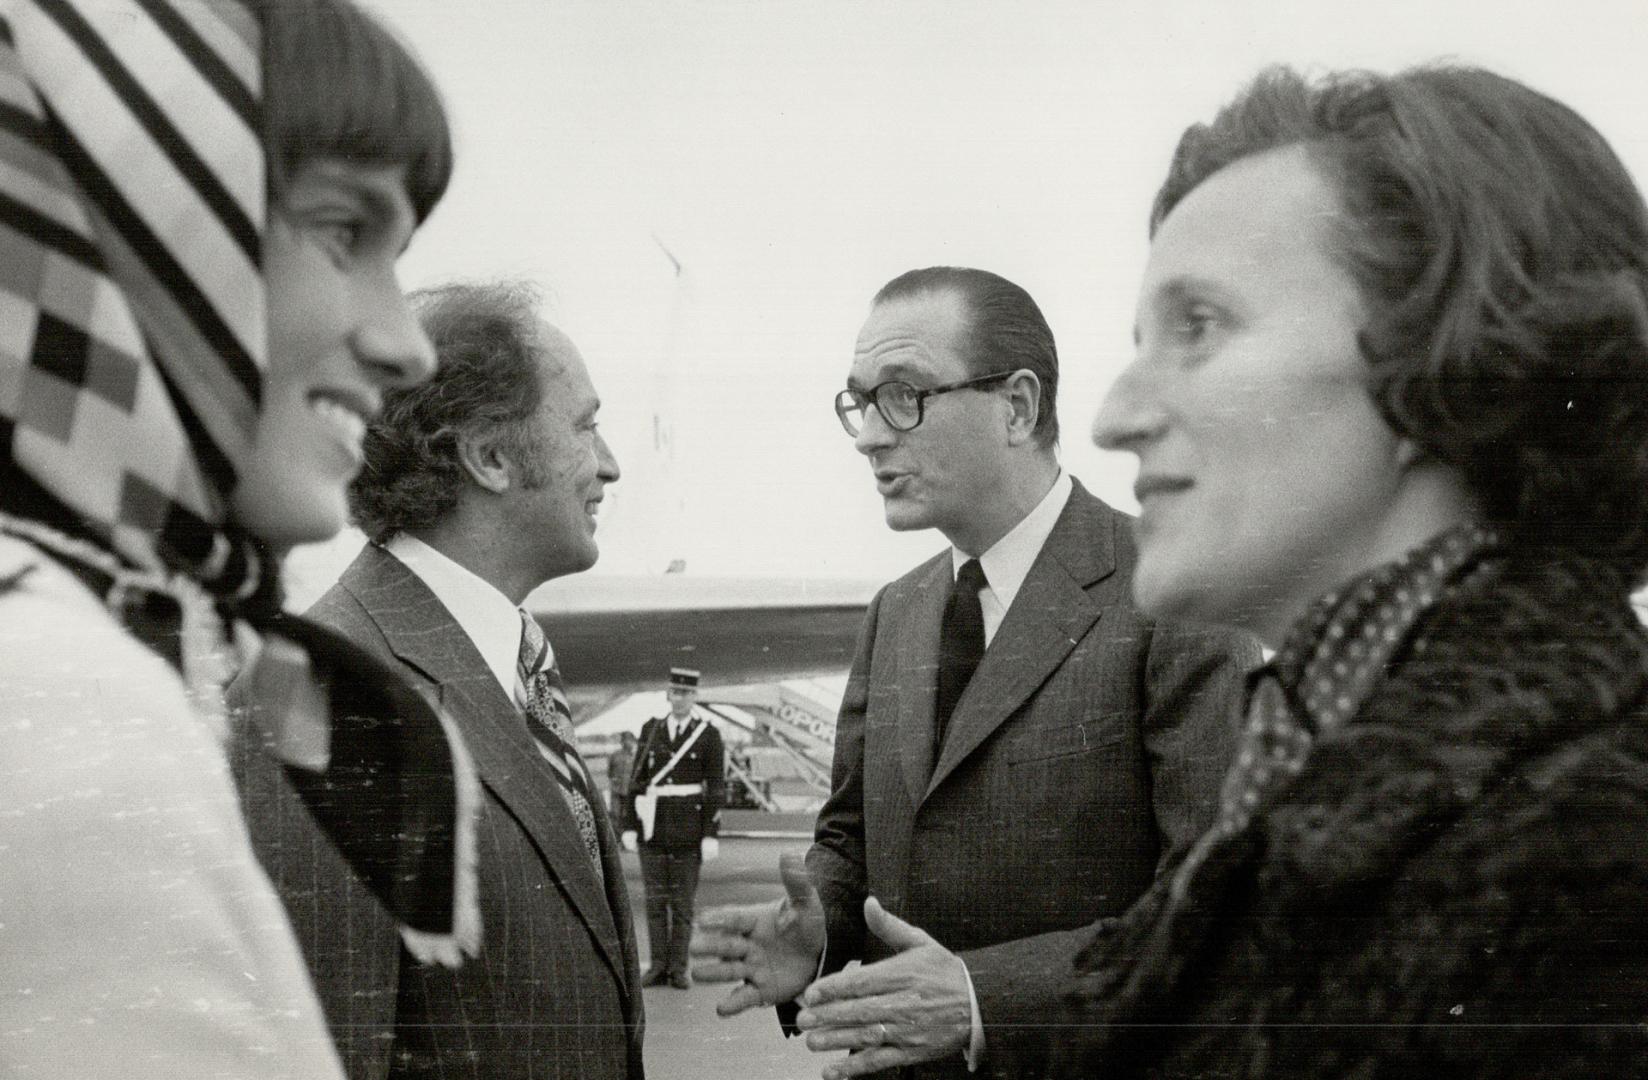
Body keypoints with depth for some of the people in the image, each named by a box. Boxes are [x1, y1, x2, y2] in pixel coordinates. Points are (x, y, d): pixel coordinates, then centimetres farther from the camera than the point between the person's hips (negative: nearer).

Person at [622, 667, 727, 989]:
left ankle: (679, 968, 9)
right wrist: (630, 826, 3)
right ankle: (658, 966, 11)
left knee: (683, 899, 2)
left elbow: (716, 789, -4)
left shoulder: (709, 735, -2)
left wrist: (712, 835, -9)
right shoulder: (650, 730, 6)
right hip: (653, 826, 2)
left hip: (689, 827, -2)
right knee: (655, 897, 4)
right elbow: (637, 781, 7)